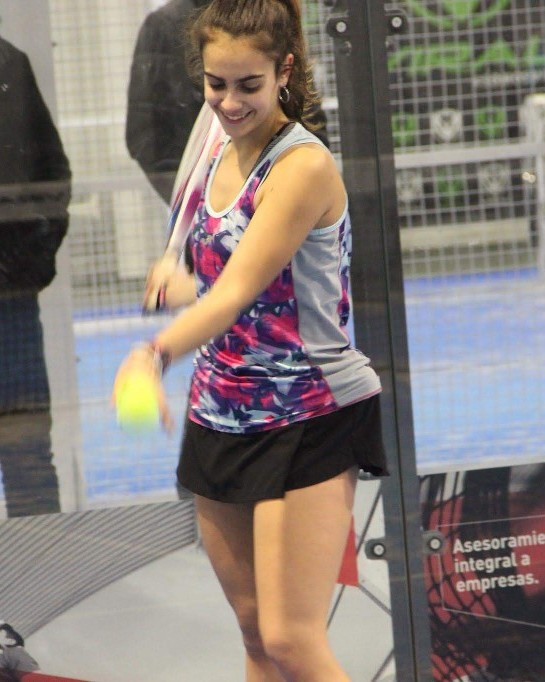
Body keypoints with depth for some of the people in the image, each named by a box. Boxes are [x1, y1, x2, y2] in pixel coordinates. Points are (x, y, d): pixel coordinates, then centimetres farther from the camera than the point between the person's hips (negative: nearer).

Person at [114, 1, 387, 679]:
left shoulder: (304, 166, -17)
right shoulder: (222, 154, 8)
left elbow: (239, 291, -30)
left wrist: (158, 352, -43)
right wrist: (183, 284, 11)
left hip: (309, 423, -8)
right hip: (220, 416, 8)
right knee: (254, 627, 12)